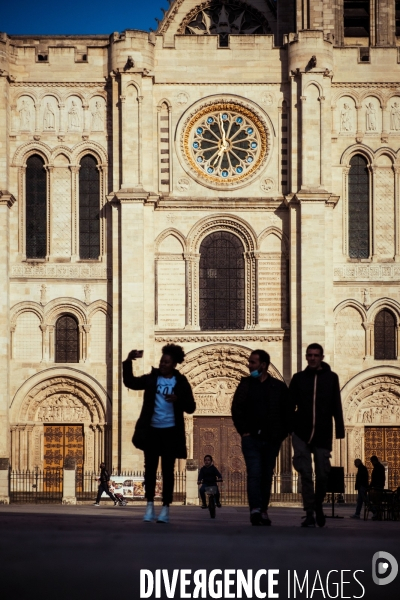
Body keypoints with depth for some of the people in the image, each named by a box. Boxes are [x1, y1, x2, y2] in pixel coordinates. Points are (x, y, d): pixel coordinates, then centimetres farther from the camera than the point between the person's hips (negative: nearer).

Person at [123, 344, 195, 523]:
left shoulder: (181, 382, -1)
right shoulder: (152, 378, 4)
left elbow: (191, 407, -4)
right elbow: (130, 382, 0)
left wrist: (178, 399, -22)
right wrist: (128, 362, -11)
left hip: (170, 431, -2)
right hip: (151, 430, 2)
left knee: (167, 470, 3)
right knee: (150, 467, 2)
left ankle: (166, 508, 6)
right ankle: (150, 505, 8)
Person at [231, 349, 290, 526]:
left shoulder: (279, 387, 2)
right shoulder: (245, 384, 6)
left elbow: (287, 412, 4)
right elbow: (236, 409, 5)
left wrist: (281, 434, -3)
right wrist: (243, 430, -3)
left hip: (271, 440, 0)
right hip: (251, 438, 0)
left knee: (267, 476, 6)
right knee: (254, 474, -11)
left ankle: (263, 511, 12)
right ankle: (255, 510, -17)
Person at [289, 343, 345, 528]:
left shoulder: (331, 378, 5)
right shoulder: (298, 378, 7)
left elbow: (336, 407, 2)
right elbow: (290, 405, 5)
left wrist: (339, 430, -4)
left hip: (323, 435, 0)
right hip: (301, 434, 0)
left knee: (322, 475, 4)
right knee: (306, 474, -5)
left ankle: (318, 505, 28)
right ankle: (309, 514, -2)